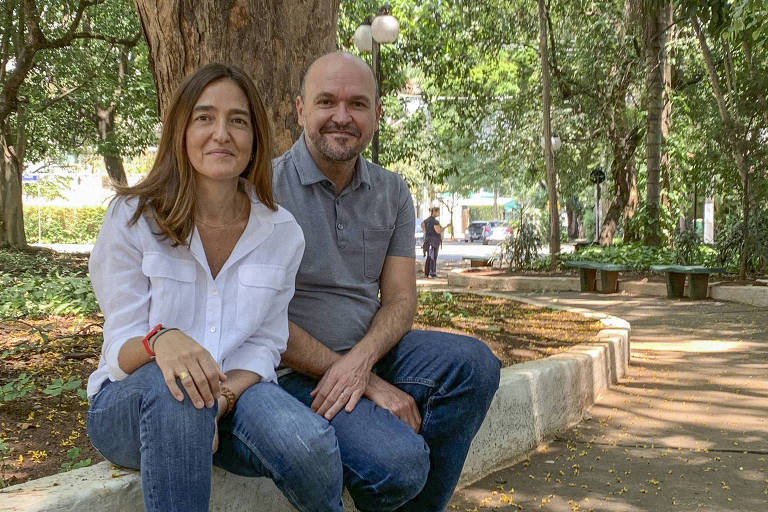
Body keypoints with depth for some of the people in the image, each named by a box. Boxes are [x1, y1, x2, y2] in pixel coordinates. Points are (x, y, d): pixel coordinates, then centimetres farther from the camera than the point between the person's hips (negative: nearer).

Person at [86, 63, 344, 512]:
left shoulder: (283, 233, -1)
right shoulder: (133, 217, -7)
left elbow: (264, 346, -1)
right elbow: (121, 349, -9)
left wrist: (222, 397, -23)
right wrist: (161, 340, -34)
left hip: (237, 396, 3)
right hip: (131, 403, -2)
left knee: (310, 443, -29)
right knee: (172, 390, -38)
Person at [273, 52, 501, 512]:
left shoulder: (393, 193, 7)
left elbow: (400, 298, 3)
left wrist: (361, 361, -20)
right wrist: (371, 386, -18)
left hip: (371, 350, 5)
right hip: (296, 368, -5)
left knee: (474, 363, -20)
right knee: (397, 458, -28)